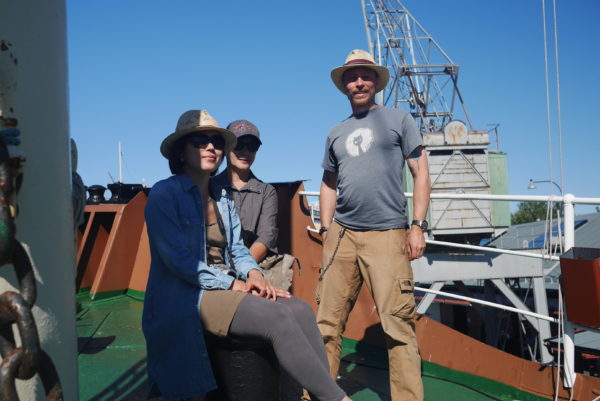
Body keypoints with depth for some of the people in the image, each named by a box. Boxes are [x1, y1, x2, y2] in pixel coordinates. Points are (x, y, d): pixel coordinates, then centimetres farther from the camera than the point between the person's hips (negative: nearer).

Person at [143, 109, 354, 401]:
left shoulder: (223, 198, 15)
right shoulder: (164, 195, -6)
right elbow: (179, 260, -14)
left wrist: (253, 273, -8)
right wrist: (234, 284, -15)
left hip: (228, 288, 7)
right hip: (186, 298, -7)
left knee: (299, 308, -20)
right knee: (279, 318, -27)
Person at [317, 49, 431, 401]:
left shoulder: (399, 120, 8)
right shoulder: (336, 134, 19)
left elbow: (421, 173, 4)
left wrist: (418, 226, -5)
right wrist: (327, 229, 13)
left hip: (387, 235, -3)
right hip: (342, 236, 4)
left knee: (398, 324, -7)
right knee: (328, 322, 3)